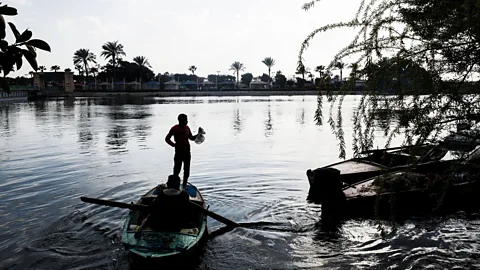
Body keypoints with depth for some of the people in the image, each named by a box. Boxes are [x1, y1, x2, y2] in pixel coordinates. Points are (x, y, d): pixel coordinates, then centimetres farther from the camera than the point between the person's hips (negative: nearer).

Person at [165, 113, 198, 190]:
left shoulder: (187, 128, 5)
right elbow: (167, 138, -3)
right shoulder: (174, 129, -8)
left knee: (187, 170, 9)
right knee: (177, 169, -3)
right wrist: (174, 144, -16)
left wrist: (198, 135, -1)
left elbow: (191, 138, 17)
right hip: (179, 152, -4)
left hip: (187, 152, 5)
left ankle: (184, 185, 22)